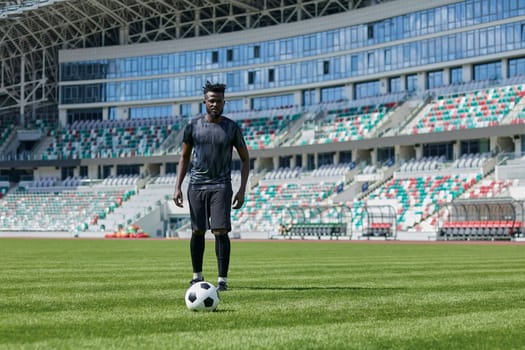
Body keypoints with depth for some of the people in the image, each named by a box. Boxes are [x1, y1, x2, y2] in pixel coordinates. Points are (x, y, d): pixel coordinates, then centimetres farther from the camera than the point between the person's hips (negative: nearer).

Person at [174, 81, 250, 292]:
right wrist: (177, 187, 3)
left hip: (221, 186, -2)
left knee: (220, 231, -10)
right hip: (196, 185, 2)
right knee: (197, 231, 7)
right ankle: (197, 277, 20)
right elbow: (184, 157, 12)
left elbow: (245, 159, 6)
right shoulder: (193, 126, 4)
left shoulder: (232, 128, 0)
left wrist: (242, 190, -3)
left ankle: (222, 280, -6)